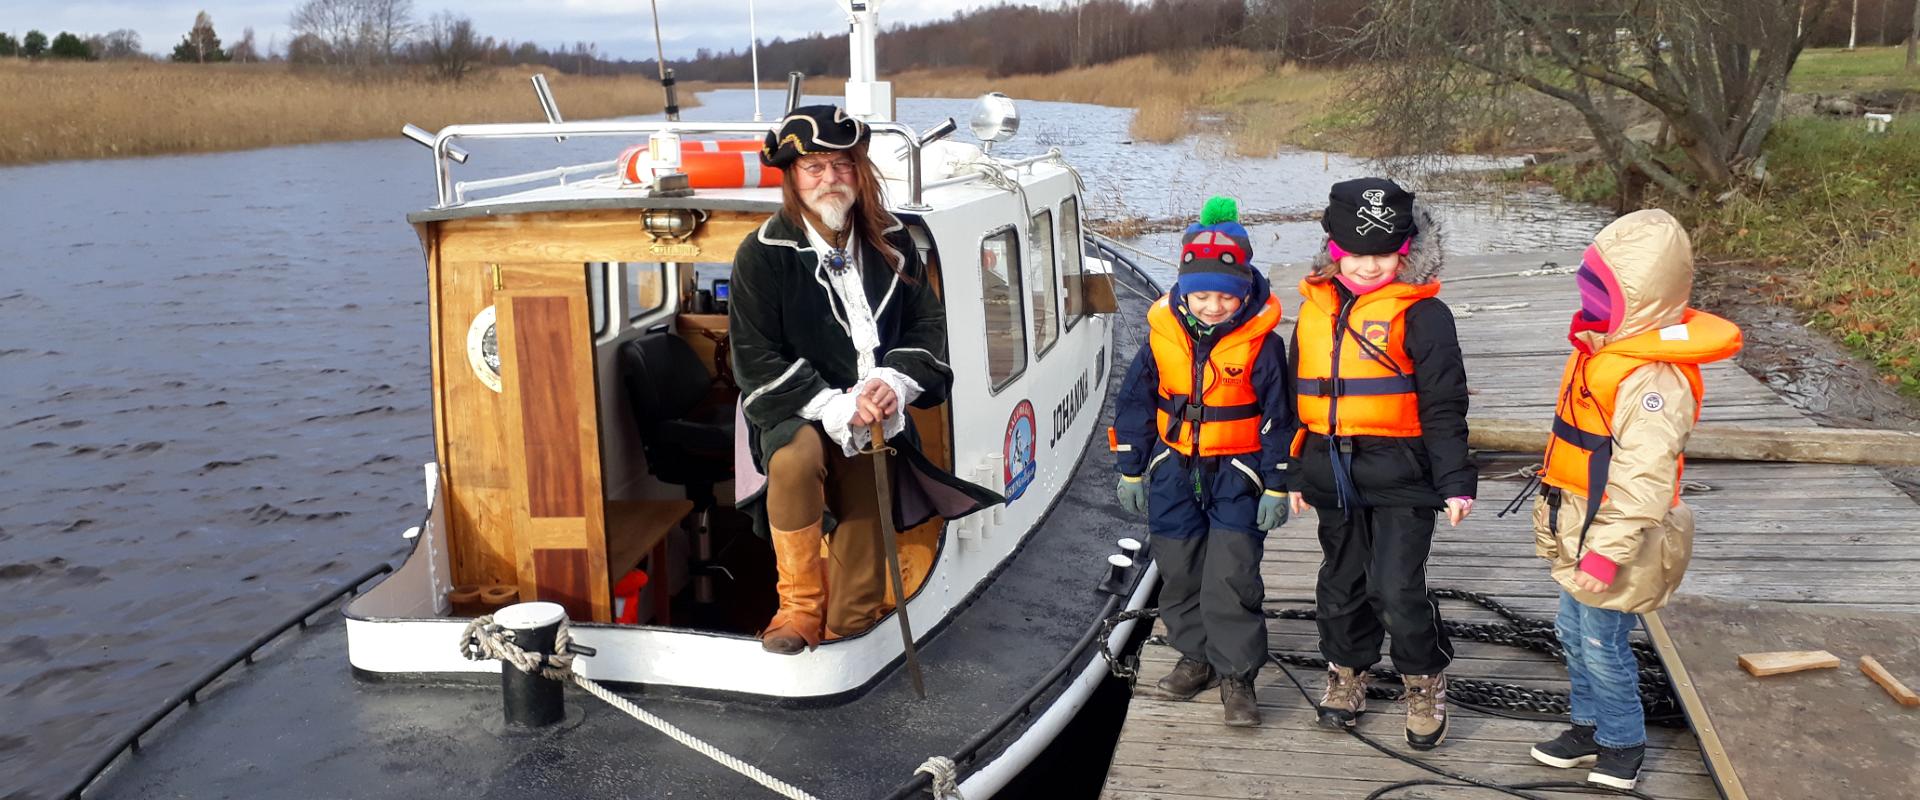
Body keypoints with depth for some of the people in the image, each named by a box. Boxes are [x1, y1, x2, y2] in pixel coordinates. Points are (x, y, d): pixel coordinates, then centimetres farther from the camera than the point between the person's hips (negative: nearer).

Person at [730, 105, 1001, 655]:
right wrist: (834, 408, -21)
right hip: (795, 412, -4)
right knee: (796, 459, -35)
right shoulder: (764, 255, -8)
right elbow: (756, 360, -11)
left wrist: (894, 382, -11)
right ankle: (799, 608, -18)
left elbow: (928, 322, 9)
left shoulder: (889, 243, 6)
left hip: (876, 413, 4)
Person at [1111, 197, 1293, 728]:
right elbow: (1136, 402, 4)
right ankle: (1196, 656, 30)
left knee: (1232, 576, -8)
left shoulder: (1260, 342, -12)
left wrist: (1276, 486, -6)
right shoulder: (1163, 332, -5)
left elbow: (1278, 415, -6)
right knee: (1179, 572, 12)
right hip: (1174, 466, 4)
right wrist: (1130, 470, 6)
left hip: (1236, 470, -3)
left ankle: (1237, 675, 5)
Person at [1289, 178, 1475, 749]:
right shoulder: (1316, 308, 10)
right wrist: (1297, 472, 21)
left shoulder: (1421, 312, -7)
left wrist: (1455, 480, -10)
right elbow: (1299, 397, 18)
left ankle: (1425, 681, 18)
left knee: (1397, 588, -6)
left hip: (1398, 474, -5)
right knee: (1340, 584, 15)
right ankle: (1347, 671, 36)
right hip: (1333, 472, 5)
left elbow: (1444, 405, -7)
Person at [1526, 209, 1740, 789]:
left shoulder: (1653, 381, -27)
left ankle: (1624, 745, 24)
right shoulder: (1600, 350, 4)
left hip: (1612, 537, -9)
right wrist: (1553, 512, 24)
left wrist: (1608, 553, -27)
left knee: (1602, 644, 4)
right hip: (1577, 530, 9)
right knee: (1573, 633, 20)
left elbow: (1642, 483, -29)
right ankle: (1589, 727, 37)